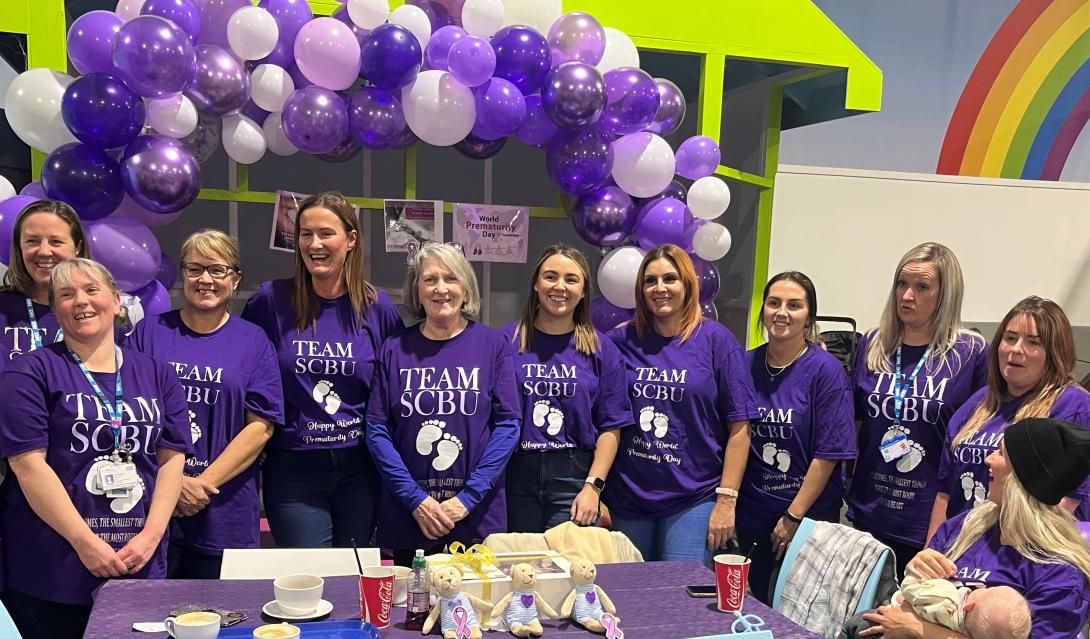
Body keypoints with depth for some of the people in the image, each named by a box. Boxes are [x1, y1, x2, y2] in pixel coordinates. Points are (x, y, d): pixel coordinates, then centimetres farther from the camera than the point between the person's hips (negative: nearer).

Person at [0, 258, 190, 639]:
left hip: (141, 564, 3)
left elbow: (172, 459, 5)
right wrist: (85, 542, -14)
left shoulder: (157, 375, 10)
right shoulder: (32, 373, -1)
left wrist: (151, 535, -8)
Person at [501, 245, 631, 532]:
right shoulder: (508, 339, 3)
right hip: (516, 476, 0)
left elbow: (611, 428, 1)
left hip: (574, 477, 0)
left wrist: (592, 486, -8)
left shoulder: (601, 349, 4)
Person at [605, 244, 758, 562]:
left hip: (693, 500, -3)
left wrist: (726, 500, -8)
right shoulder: (622, 340, 3)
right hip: (627, 499, 3)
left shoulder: (716, 339, -3)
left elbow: (739, 427, -5)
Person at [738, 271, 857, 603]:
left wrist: (794, 516, -12)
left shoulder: (825, 370, -9)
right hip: (751, 512, 4)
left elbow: (829, 453, -11)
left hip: (809, 515, -3)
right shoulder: (746, 365, 2)